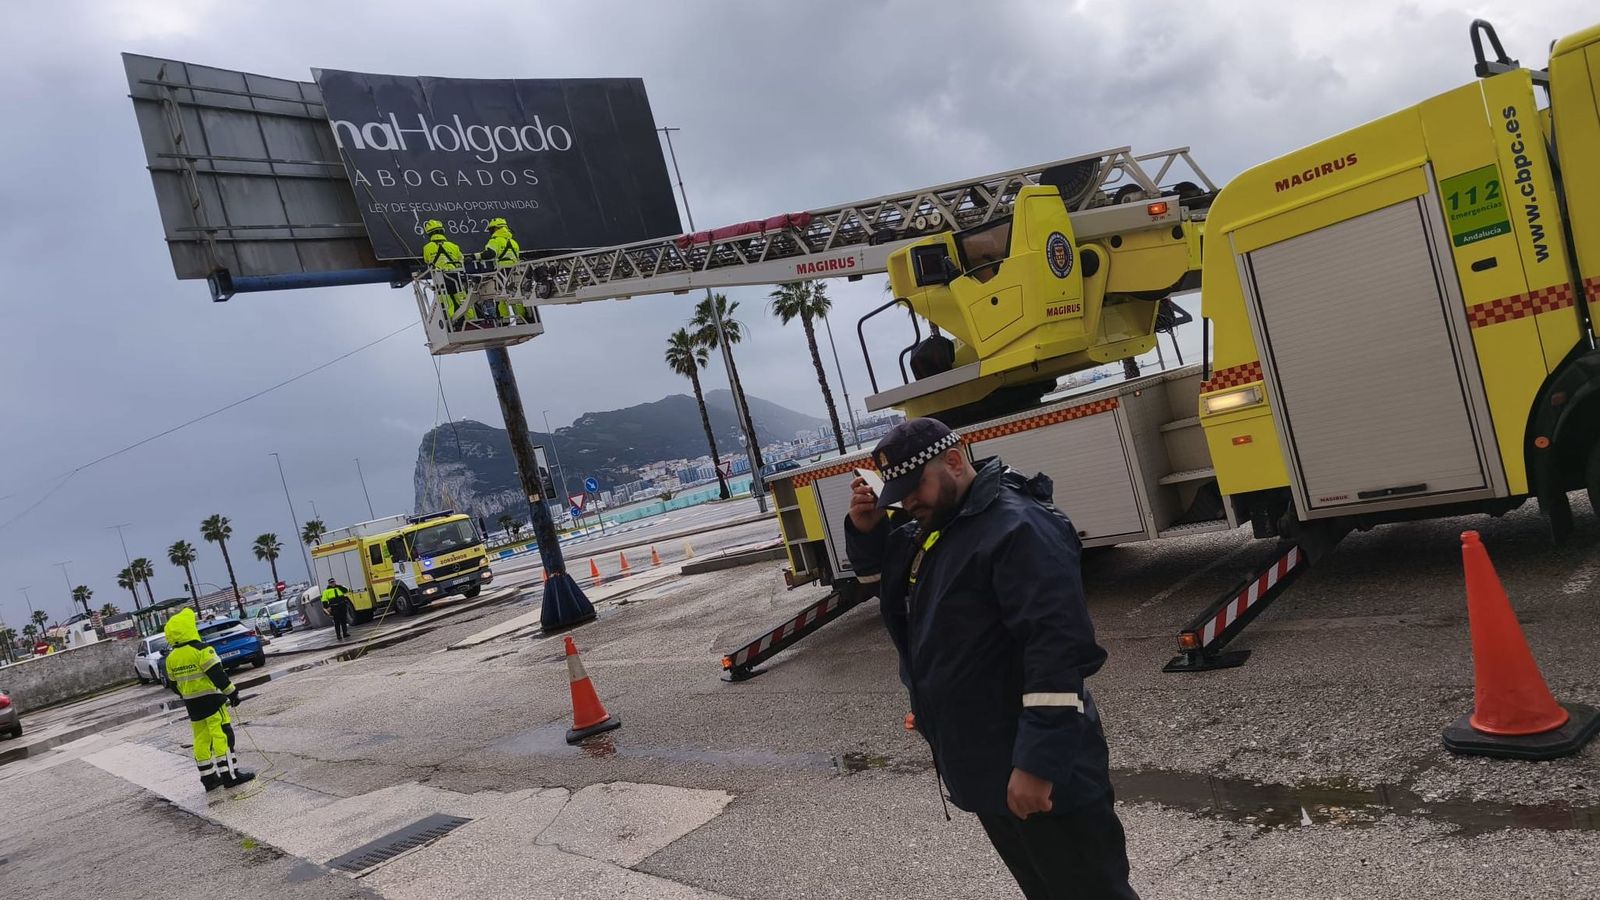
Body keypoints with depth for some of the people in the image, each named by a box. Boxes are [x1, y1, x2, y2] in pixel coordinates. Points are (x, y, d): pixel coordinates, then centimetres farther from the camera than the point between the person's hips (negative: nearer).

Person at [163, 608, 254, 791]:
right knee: (222, 735, -5)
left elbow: (173, 684, 15)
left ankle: (208, 778, 15)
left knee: (201, 739, 11)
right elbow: (217, 674, -17)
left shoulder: (171, 658, 7)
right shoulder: (201, 650, -15)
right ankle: (230, 774, -6)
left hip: (191, 704, 7)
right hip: (210, 699, -7)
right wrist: (232, 692, -9)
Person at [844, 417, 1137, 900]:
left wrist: (1038, 763, -30)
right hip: (981, 769, 10)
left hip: (1038, 770, -9)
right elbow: (880, 574, 24)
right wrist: (866, 528, 3)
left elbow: (1057, 649, -28)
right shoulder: (932, 526, 10)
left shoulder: (1018, 526, -21)